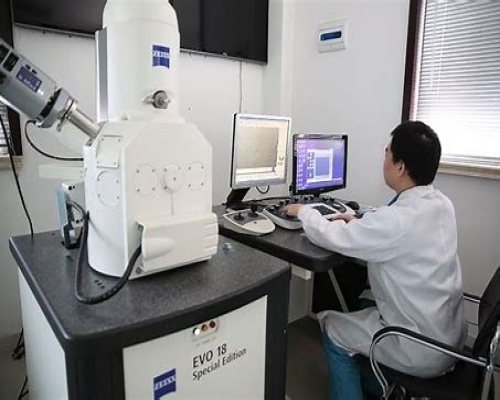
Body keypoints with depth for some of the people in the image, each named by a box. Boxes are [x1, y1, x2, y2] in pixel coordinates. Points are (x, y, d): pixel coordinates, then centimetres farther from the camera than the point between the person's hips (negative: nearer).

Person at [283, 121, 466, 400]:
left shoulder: (399, 218, -31)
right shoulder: (442, 203, -5)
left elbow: (328, 236, -20)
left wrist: (303, 210, -2)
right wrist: (357, 224, 8)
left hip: (424, 350, -8)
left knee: (333, 329, 9)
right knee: (364, 306, 25)